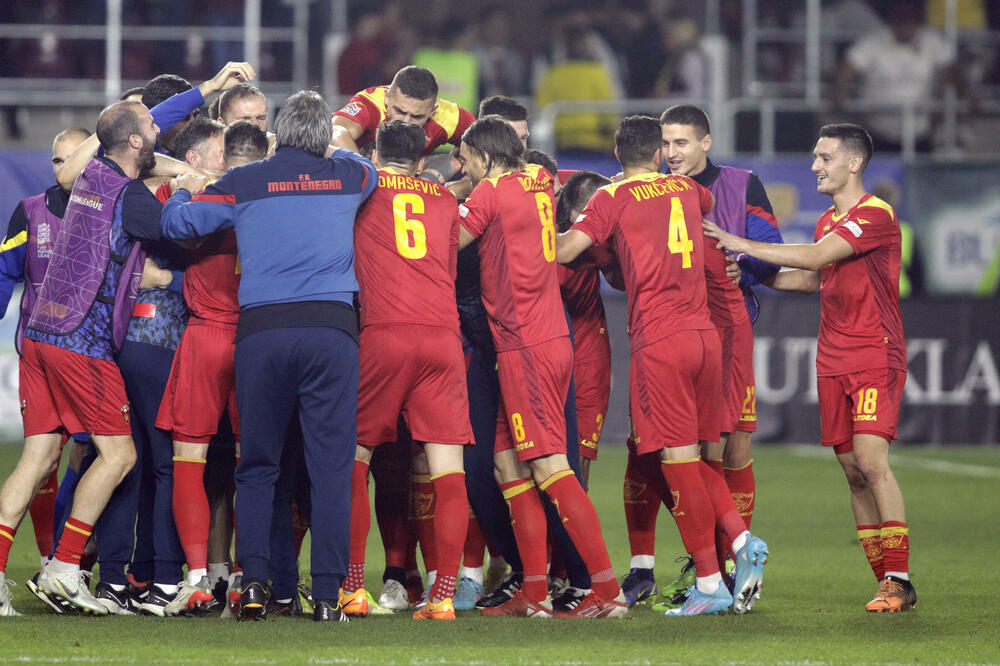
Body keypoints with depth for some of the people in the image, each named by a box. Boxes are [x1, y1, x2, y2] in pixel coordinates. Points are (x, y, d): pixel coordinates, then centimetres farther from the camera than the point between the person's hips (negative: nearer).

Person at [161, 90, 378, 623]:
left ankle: (253, 582, 0)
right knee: (331, 467, 1)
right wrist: (330, 152, 50)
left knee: (257, 465, 10)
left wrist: (186, 191, 30)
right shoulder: (347, 177, 12)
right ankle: (327, 594, -4)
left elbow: (177, 223, 8)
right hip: (331, 326, 0)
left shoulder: (243, 183, 6)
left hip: (261, 331, 0)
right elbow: (369, 169, 35)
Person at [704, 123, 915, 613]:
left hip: (875, 357, -8)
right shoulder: (827, 221, 16)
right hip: (832, 361, 8)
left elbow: (815, 258, -19)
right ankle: (886, 581, 5)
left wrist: (743, 245, -15)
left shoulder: (875, 215, -11)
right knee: (852, 469, 2)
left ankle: (899, 580, -15)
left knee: (870, 460, -17)